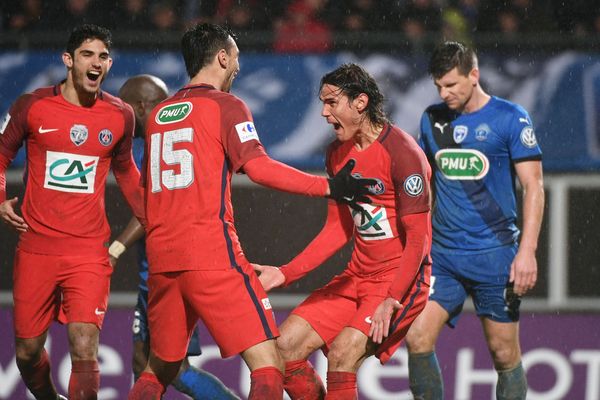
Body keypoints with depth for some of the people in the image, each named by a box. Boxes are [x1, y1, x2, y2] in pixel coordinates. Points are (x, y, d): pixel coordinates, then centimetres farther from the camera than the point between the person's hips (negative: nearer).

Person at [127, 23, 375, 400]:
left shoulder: (158, 114, 19)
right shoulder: (225, 106, -1)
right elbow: (259, 167, -14)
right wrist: (329, 187, -13)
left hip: (161, 259, 7)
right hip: (213, 255, -7)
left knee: (160, 369, 19)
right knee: (268, 364, -8)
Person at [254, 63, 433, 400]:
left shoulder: (401, 153, -16)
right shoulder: (338, 153, 9)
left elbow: (418, 238, -17)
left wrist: (392, 300, -24)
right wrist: (285, 274, 8)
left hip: (401, 278, -8)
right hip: (357, 277, 8)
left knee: (342, 354, -25)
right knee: (287, 346, -3)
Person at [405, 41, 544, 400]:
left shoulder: (510, 118, -4)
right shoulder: (432, 118, 10)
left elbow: (534, 186, -7)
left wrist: (527, 251, -15)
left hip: (495, 255, -4)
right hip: (442, 255, 4)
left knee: (504, 354, 0)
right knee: (417, 340, -9)